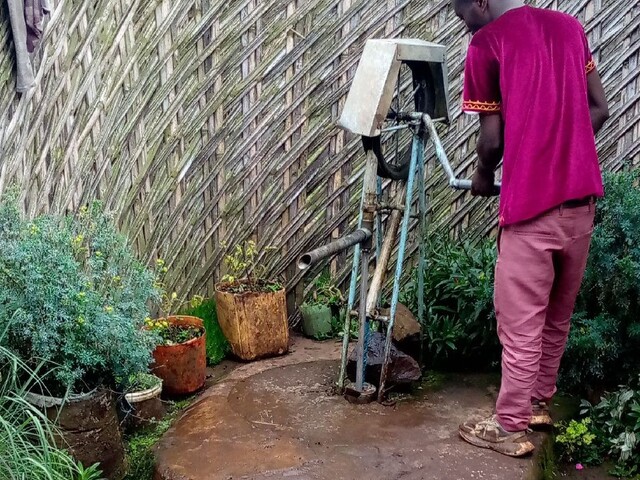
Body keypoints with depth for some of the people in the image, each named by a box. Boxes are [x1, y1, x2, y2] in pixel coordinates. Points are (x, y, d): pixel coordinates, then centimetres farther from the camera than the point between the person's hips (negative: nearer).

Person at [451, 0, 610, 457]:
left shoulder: (486, 43, -4)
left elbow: (492, 138, -5)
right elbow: (600, 110, 14)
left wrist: (484, 177, 14)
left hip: (531, 203, -7)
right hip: (582, 197, 7)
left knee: (520, 324, 3)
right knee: (558, 315, 18)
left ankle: (510, 427, 14)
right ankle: (539, 402, 33)